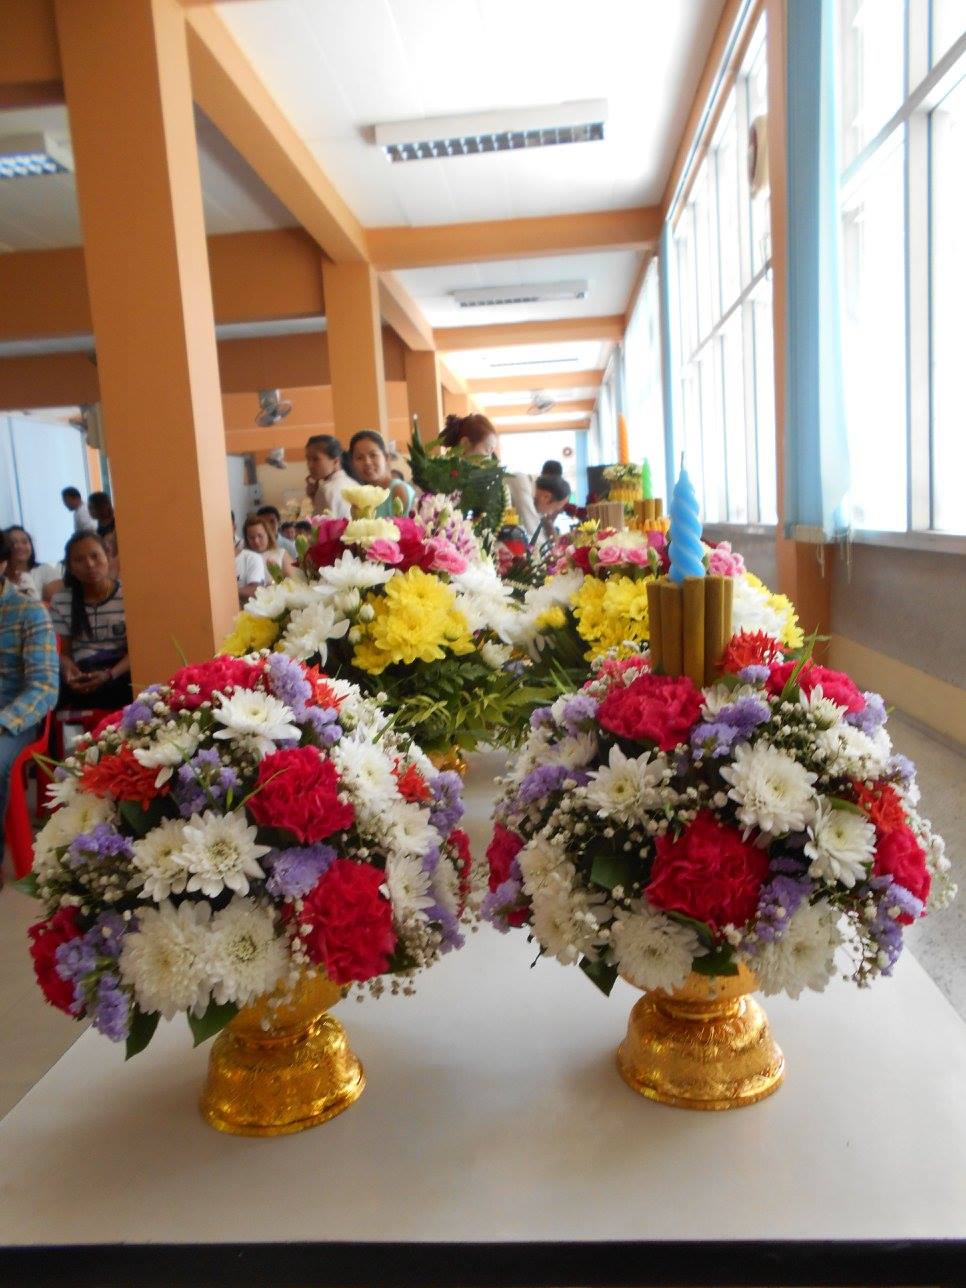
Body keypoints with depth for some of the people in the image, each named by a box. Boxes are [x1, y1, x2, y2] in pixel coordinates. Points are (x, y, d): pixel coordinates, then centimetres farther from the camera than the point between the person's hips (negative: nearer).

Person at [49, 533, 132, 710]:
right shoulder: (60, 602, 6)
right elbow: (63, 652, 8)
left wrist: (109, 675, -21)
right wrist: (68, 669, -18)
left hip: (121, 671, -2)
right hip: (81, 676, 3)